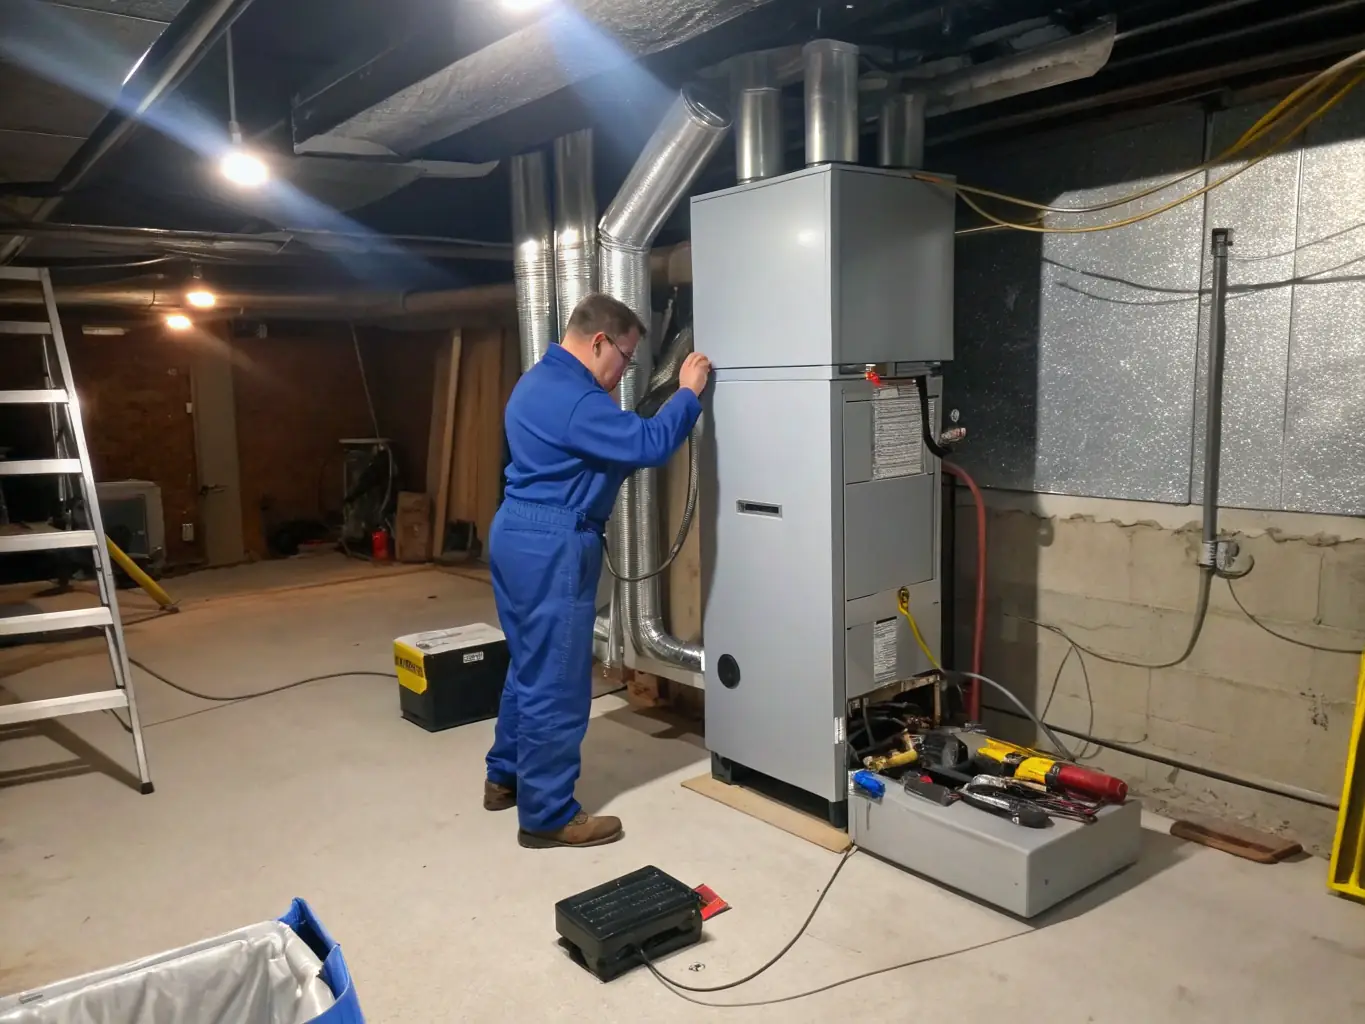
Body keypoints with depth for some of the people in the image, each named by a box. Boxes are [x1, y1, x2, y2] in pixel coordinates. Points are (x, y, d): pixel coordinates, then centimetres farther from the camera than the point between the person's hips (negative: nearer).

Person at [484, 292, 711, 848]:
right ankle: (547, 815, 8)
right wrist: (689, 392, -10)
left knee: (531, 667, 21)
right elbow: (648, 445, -22)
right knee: (556, 681, -2)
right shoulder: (573, 399, -19)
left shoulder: (541, 380, 15)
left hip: (519, 533, 11)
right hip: (550, 545, -11)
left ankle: (506, 777, 34)